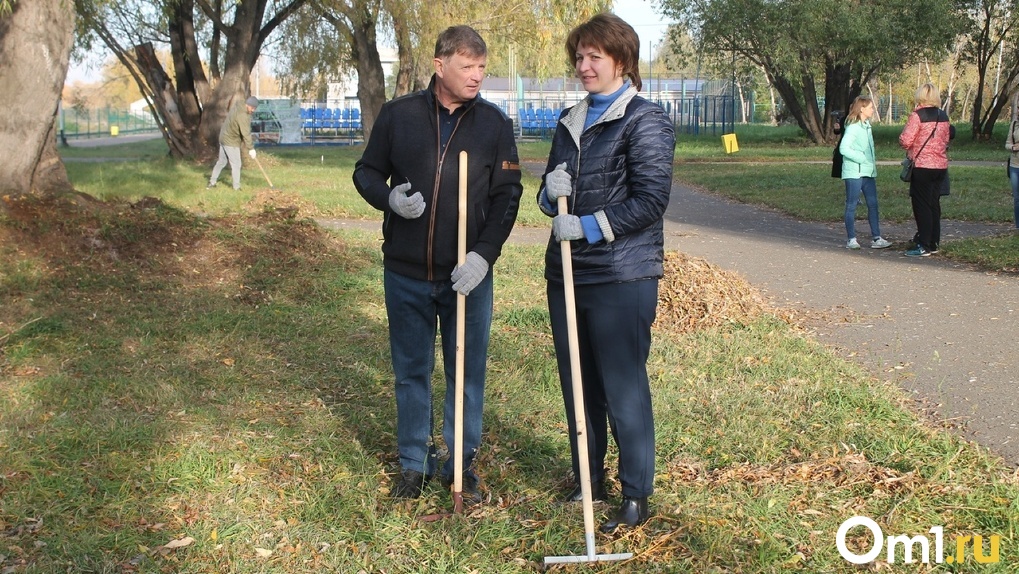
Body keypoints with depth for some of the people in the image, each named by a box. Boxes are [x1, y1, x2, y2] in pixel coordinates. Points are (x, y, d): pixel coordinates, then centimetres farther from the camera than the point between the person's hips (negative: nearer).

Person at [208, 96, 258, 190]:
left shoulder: (237, 108, 6)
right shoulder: (243, 115, -25)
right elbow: (246, 134, -25)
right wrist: (251, 149, -22)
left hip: (224, 138, 10)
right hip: (231, 142, -10)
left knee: (222, 161, 19)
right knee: (236, 164, -1)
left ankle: (212, 182, 26)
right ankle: (237, 187, 4)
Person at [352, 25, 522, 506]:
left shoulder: (495, 123, 0)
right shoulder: (398, 115, 0)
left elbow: (507, 194, -2)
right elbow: (366, 173, 8)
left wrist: (484, 254, -15)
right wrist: (389, 198, -15)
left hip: (469, 273, 0)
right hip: (406, 272, 1)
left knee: (467, 373, 8)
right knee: (411, 372, 11)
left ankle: (462, 466, 23)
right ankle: (414, 463, 27)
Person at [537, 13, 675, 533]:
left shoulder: (645, 121, -6)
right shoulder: (569, 122, 15)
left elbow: (651, 200, -14)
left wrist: (589, 227, -18)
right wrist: (550, 192, -5)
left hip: (621, 278, -7)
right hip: (566, 271, 7)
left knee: (623, 387, 0)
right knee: (577, 383, 14)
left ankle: (636, 496, 13)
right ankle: (589, 481, 29)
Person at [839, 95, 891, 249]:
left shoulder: (867, 125, 13)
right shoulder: (853, 127, -13)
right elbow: (843, 148, -22)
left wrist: (873, 164, 7)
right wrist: (862, 158, -18)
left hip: (868, 173, 8)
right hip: (854, 173, -8)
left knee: (873, 204, 6)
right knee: (852, 206, 1)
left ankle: (876, 238, 9)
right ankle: (851, 239, 7)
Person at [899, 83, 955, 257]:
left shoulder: (918, 115, -13)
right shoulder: (943, 116, 9)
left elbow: (905, 140, -17)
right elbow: (947, 138, 17)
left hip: (922, 166, -7)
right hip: (941, 165, 7)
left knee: (921, 205, -2)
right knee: (934, 204, 13)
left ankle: (924, 245, -2)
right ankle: (934, 242, 19)